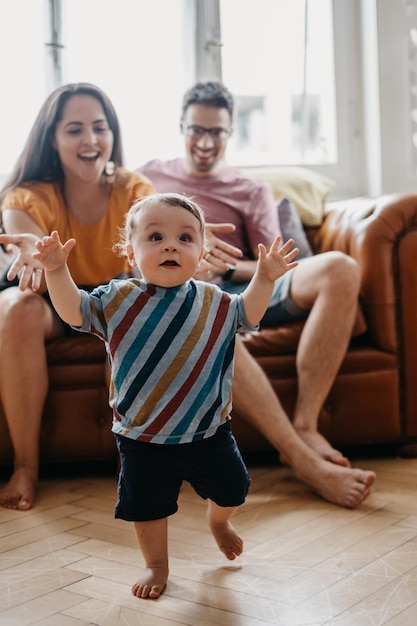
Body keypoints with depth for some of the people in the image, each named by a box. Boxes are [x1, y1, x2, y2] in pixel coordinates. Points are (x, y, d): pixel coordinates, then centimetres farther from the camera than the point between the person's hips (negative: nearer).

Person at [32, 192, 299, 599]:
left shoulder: (214, 302, -2)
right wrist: (57, 271, -16)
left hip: (208, 430, 2)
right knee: (146, 507, 9)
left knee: (231, 489, 15)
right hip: (142, 438, -1)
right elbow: (74, 311, -2)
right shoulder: (117, 298, -7)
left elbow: (247, 315, 12)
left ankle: (218, 521, 50)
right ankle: (156, 565, 37)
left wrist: (264, 279, -2)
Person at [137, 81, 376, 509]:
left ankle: (304, 426, -32)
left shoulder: (252, 192, 23)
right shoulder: (147, 177, 23)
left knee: (338, 269, -27)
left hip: (246, 292, 3)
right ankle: (303, 460, -45)